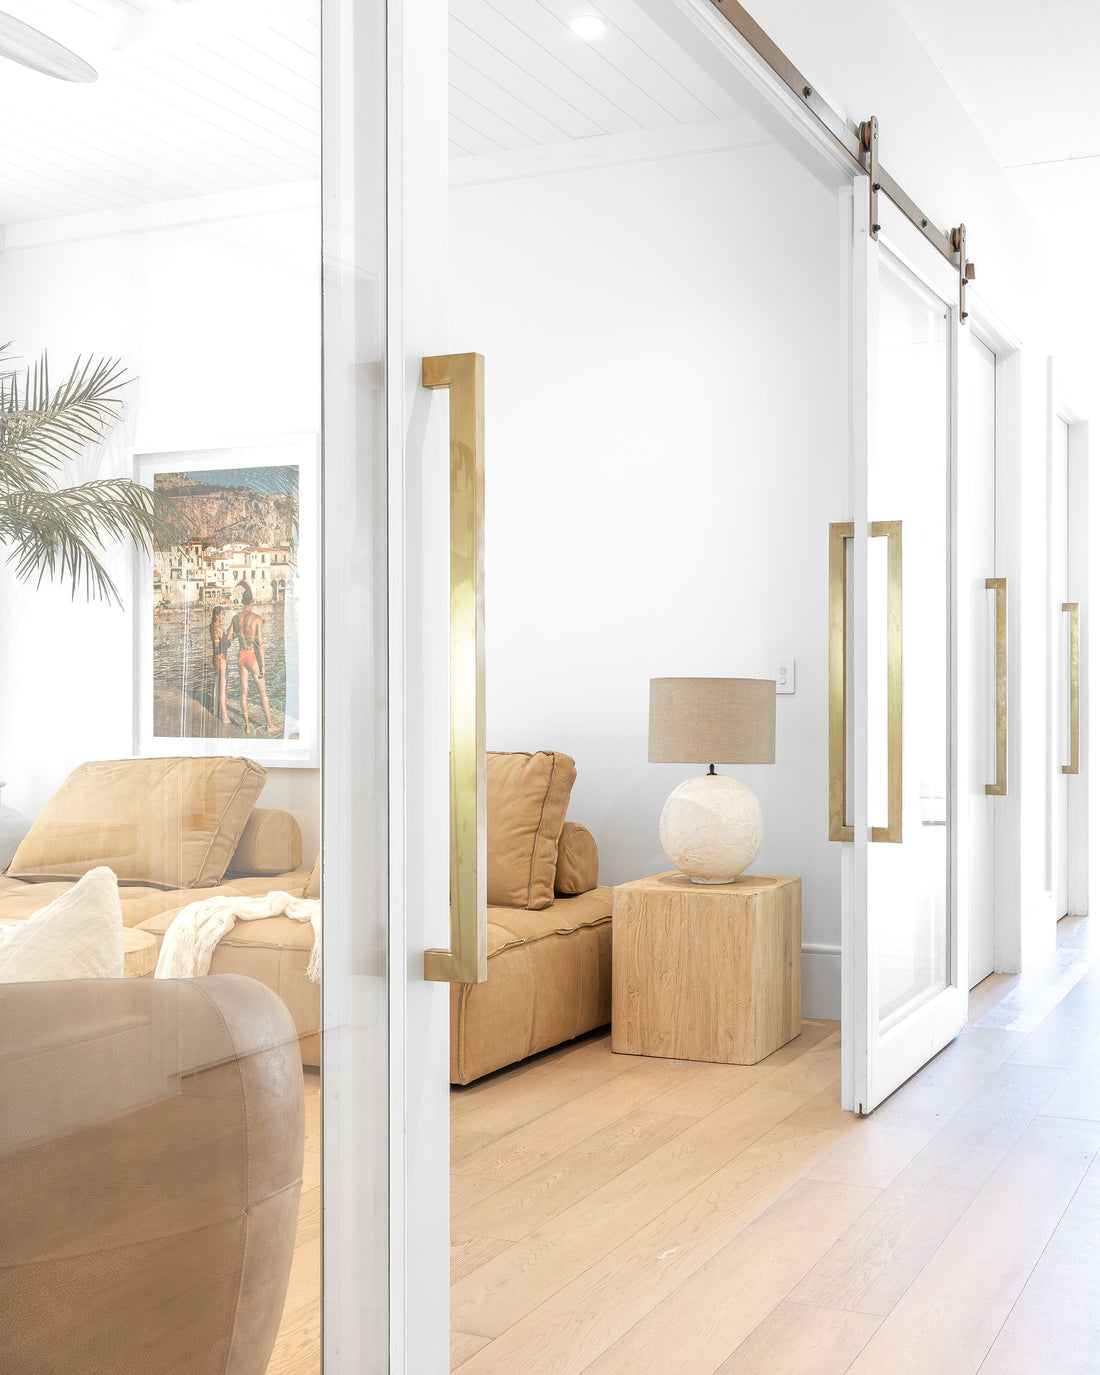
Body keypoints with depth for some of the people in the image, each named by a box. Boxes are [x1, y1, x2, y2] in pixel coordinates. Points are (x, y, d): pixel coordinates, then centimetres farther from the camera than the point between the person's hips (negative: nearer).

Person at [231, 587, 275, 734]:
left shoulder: (236, 618, 1)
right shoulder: (257, 618, -14)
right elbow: (260, 644, -16)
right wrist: (262, 666, -13)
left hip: (240, 656, 4)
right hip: (253, 656, -4)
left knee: (244, 691, 10)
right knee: (263, 691, 7)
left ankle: (247, 726, 12)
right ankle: (270, 724, 15)